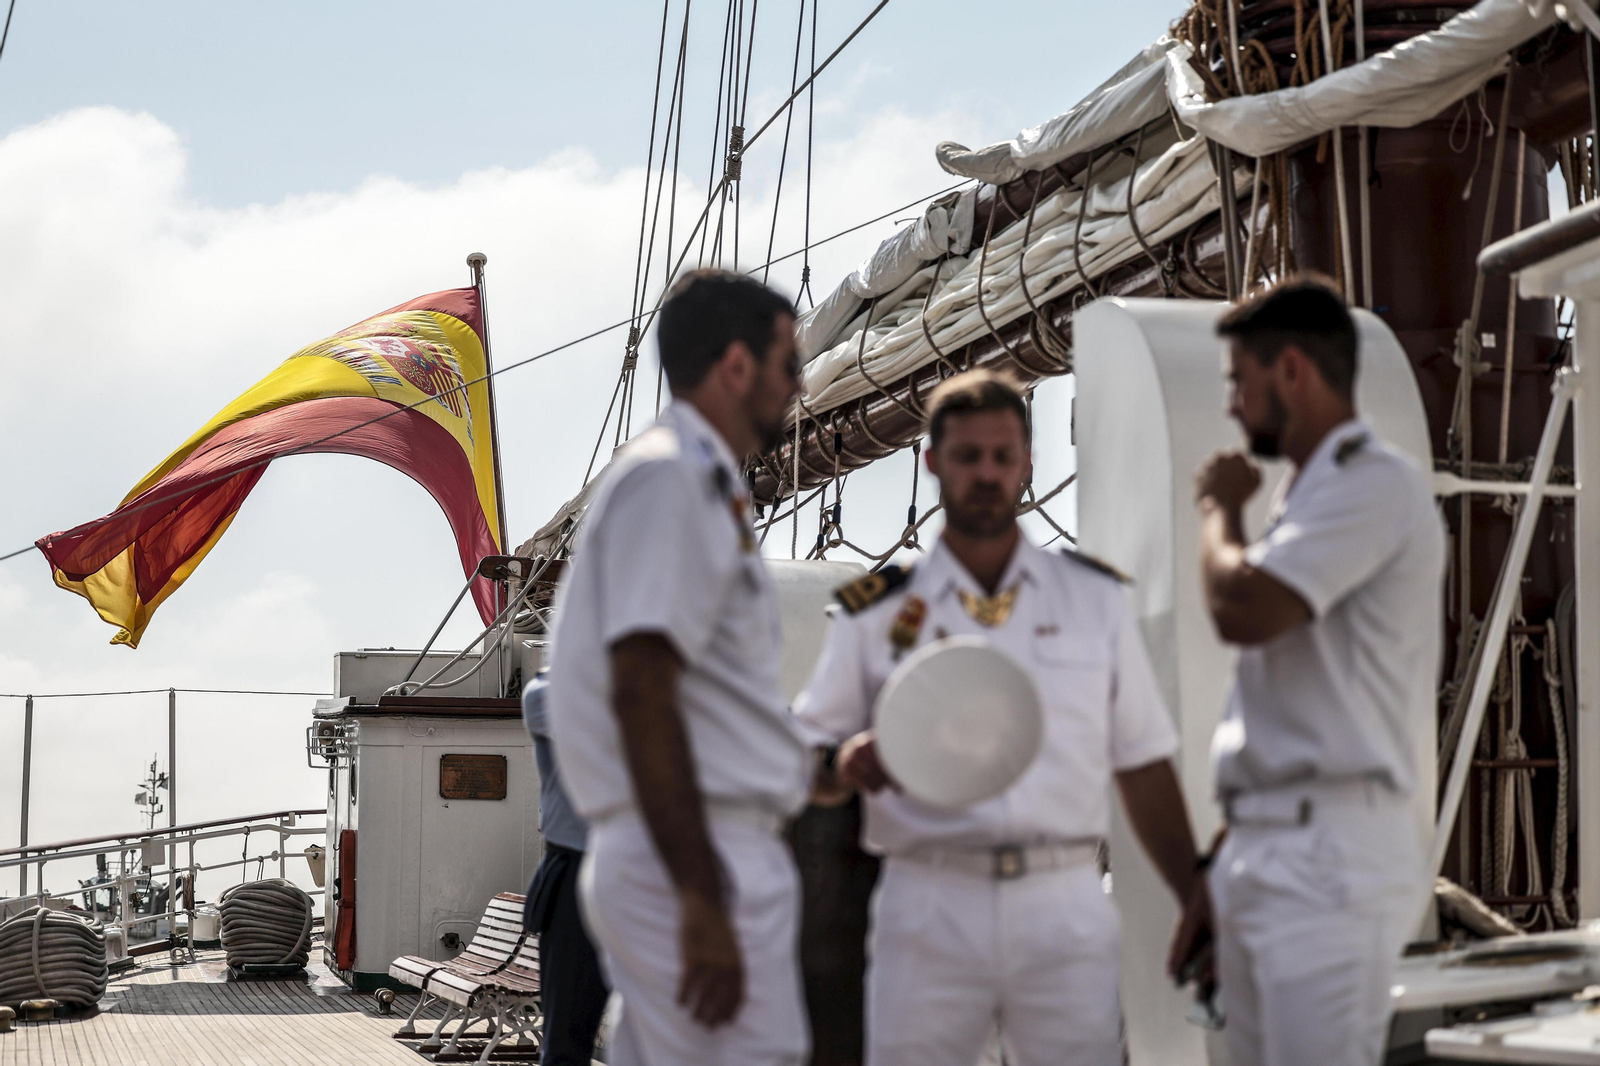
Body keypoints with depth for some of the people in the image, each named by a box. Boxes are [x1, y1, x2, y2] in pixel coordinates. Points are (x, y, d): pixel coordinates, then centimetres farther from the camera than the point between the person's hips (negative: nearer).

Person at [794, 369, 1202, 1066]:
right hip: (929, 908, -1)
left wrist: (1199, 906, 8)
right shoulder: (876, 613, 9)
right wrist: (851, 763, -13)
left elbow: (1143, 766, 14)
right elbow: (807, 763, 10)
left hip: (1066, 909, 1)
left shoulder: (1096, 600, 13)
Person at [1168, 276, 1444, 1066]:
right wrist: (1218, 873, 22)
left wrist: (1218, 507, -2)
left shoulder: (1373, 486, -10)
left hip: (1327, 860, -10)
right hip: (1262, 852, 10)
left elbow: (1239, 608, -23)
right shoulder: (1306, 497, 21)